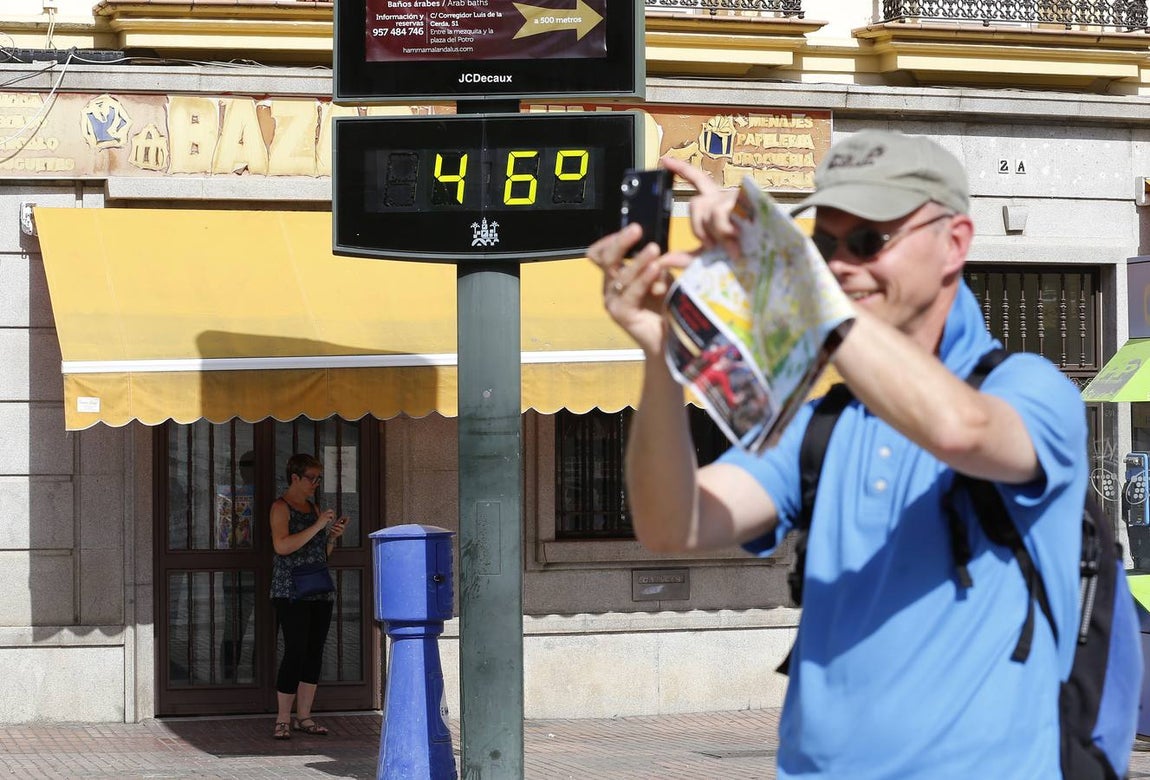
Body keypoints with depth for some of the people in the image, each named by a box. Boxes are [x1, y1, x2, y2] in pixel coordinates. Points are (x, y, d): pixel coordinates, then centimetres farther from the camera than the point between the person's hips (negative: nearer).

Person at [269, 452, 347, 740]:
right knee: (295, 652, -11)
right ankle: (283, 719, -5)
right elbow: (282, 546, -20)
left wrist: (333, 535, 4)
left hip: (319, 592, 8)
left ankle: (304, 716, 12)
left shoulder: (312, 507, 18)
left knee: (314, 653, 5)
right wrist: (318, 526, -20)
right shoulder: (281, 507, -5)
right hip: (291, 593, -8)